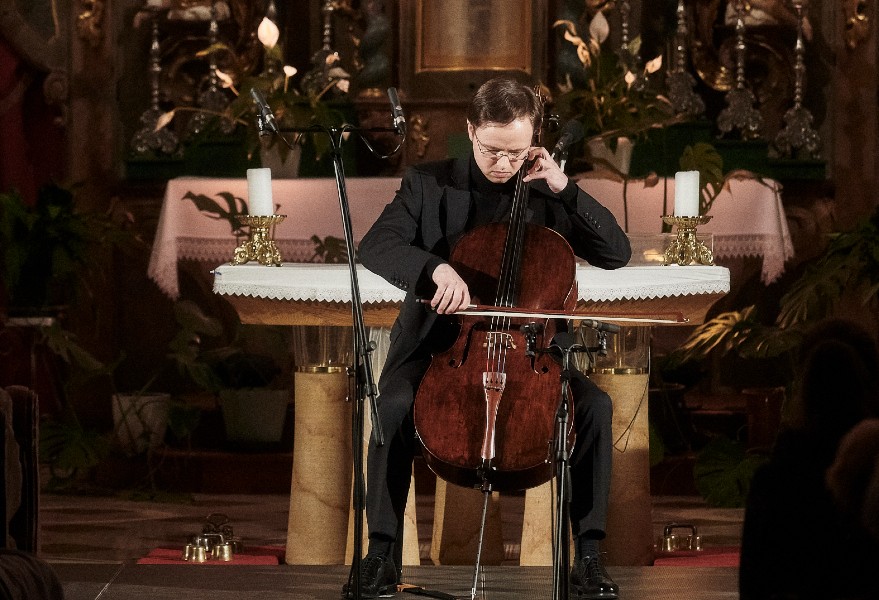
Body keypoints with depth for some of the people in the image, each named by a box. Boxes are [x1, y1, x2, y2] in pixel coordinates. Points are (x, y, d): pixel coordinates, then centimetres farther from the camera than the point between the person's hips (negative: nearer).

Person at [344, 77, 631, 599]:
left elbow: (617, 253, 1)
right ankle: (383, 553, -22)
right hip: (437, 341, -1)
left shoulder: (545, 195, 7)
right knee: (394, 406, -33)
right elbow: (376, 246, -11)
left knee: (595, 406, -25)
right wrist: (435, 267, -30)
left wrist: (564, 188, -10)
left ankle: (588, 554, -17)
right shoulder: (429, 184, 3)